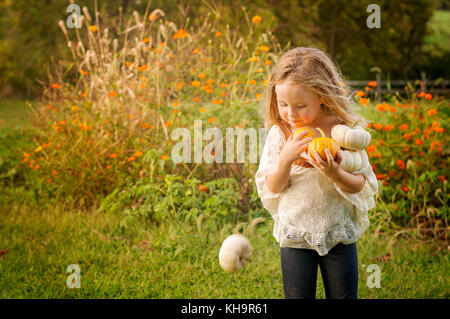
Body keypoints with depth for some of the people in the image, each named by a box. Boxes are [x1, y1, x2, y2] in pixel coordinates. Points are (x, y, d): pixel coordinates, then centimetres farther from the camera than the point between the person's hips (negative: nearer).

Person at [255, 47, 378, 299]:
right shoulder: (280, 133, -6)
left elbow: (360, 185, -7)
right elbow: (272, 187, -7)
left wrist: (335, 173, -28)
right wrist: (286, 159, -25)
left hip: (338, 232, -1)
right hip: (294, 235, 1)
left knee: (343, 295, 11)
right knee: (298, 296, 9)